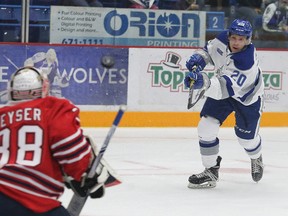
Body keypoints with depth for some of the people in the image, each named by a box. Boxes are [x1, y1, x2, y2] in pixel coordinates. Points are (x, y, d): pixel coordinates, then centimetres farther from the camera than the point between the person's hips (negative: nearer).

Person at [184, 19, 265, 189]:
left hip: (247, 97, -5)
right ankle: (211, 171, 5)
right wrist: (198, 58, -17)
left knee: (247, 137, 8)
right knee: (206, 128, -9)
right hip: (223, 87, 5)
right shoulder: (223, 39, -20)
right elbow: (209, 49, 4)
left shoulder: (247, 62, -39)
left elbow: (228, 87, -47)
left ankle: (256, 158, 46)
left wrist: (203, 82, -63)